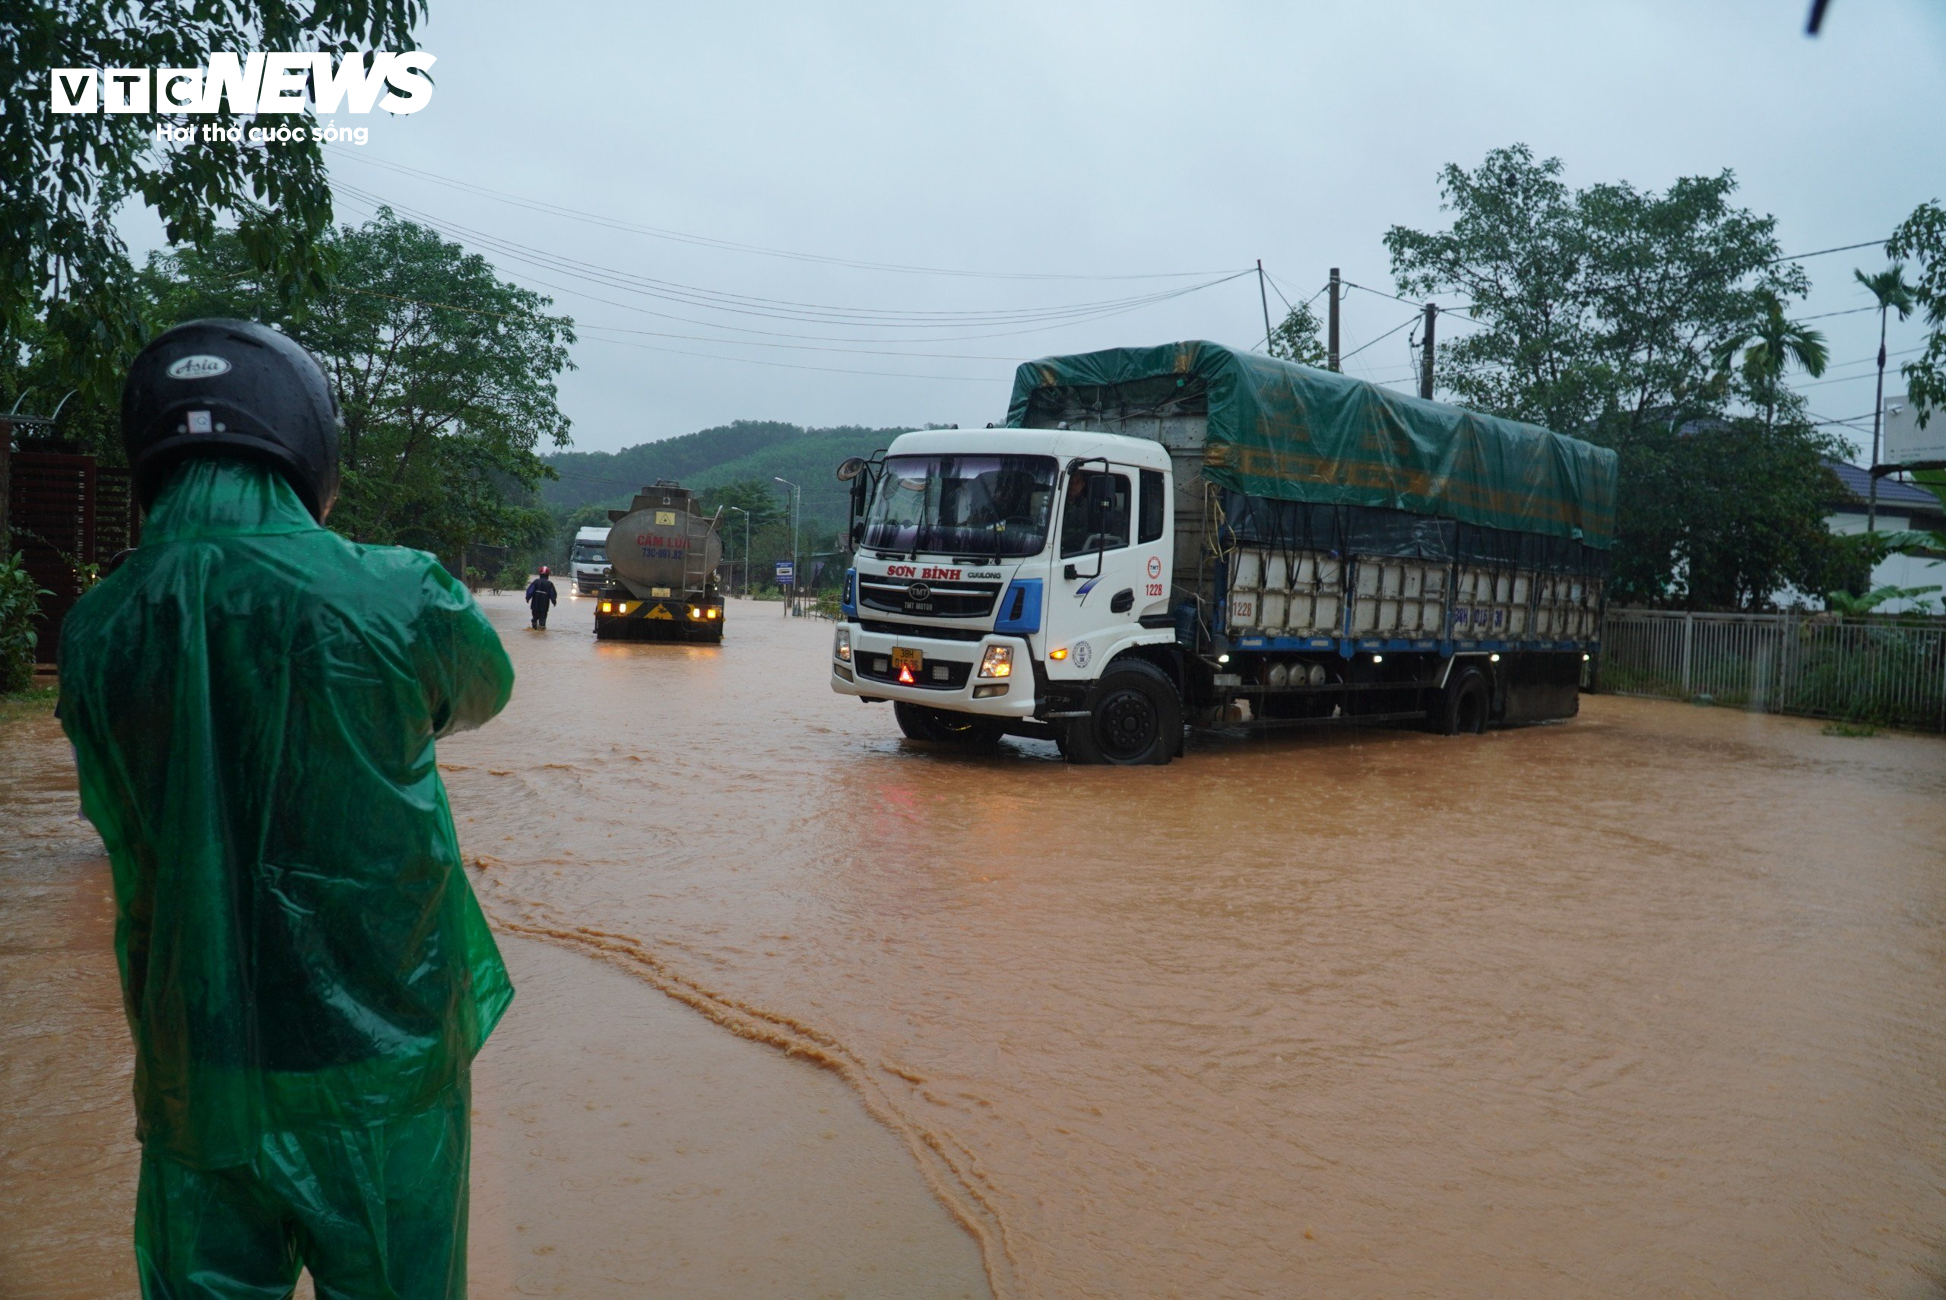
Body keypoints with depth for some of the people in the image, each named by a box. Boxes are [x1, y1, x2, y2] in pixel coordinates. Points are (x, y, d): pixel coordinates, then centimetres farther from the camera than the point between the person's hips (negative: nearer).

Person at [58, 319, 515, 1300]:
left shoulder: (97, 630, -7)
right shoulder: (392, 597, -17)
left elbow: (118, 822, 4)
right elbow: (483, 689, 5)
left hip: (192, 1064, 3)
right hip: (377, 1059, -2)